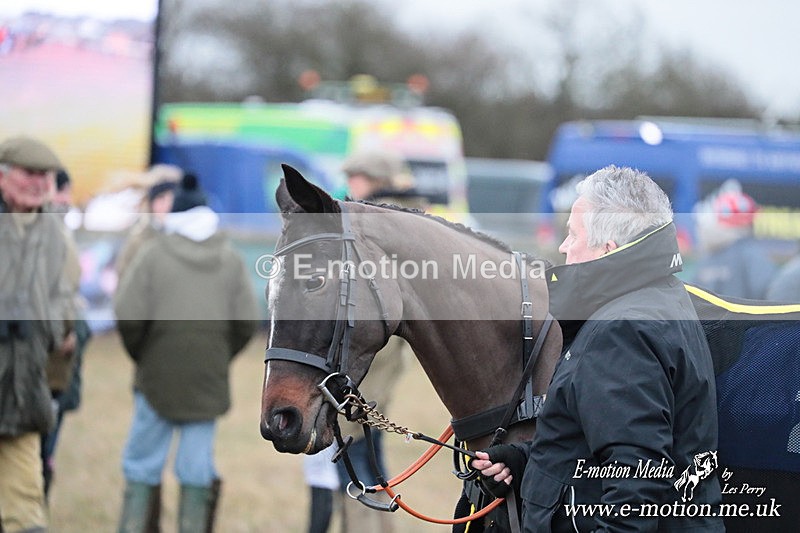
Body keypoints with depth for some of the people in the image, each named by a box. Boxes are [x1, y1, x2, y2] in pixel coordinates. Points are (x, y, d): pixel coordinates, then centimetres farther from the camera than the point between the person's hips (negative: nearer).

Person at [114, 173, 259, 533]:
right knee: (196, 466, 6)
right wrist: (221, 357, 12)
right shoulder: (230, 258, 5)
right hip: (209, 381, 2)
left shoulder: (153, 253, -3)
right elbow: (247, 321, 0)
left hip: (158, 377, -2)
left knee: (142, 465, 5)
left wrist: (140, 355, 6)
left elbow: (128, 314, -10)